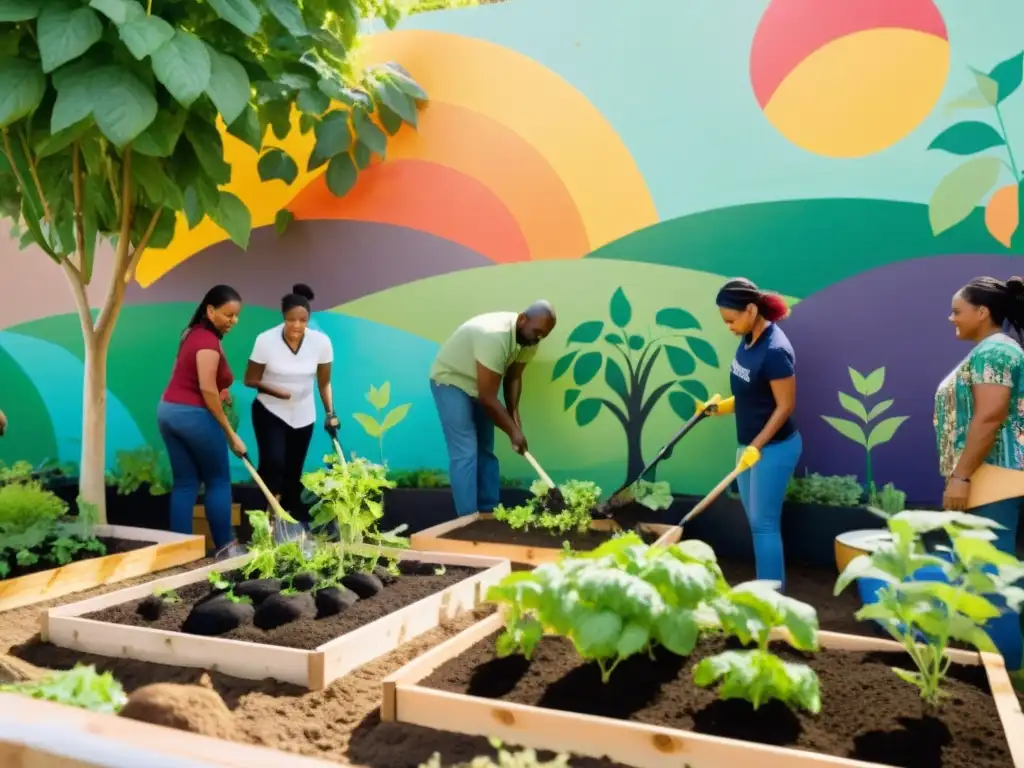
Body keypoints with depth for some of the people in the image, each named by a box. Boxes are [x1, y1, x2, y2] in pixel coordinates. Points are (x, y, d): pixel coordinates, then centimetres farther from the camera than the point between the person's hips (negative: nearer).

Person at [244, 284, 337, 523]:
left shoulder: (321, 342, -14)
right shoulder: (266, 340, -20)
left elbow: (324, 383, -2)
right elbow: (250, 379, -10)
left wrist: (330, 413, -9)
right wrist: (274, 390, -26)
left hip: (303, 416, 2)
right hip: (270, 412, -2)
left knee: (294, 472, 9)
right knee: (273, 464, -21)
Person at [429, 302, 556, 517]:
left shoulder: (528, 338, -11)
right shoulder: (494, 336, -37)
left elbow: (513, 377, 0)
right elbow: (487, 398, -33)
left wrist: (514, 414, -13)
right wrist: (513, 431, -24)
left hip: (479, 385, 9)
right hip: (450, 381, -8)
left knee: (486, 451, 9)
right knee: (465, 453, -13)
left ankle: (490, 513, 17)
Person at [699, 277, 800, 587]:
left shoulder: (775, 350, -25)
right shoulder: (749, 339, 2)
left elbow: (785, 406, -21)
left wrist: (756, 447, -22)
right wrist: (720, 407, 1)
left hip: (774, 448, -9)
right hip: (751, 444, 9)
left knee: (764, 523, 0)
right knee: (757, 521, 17)